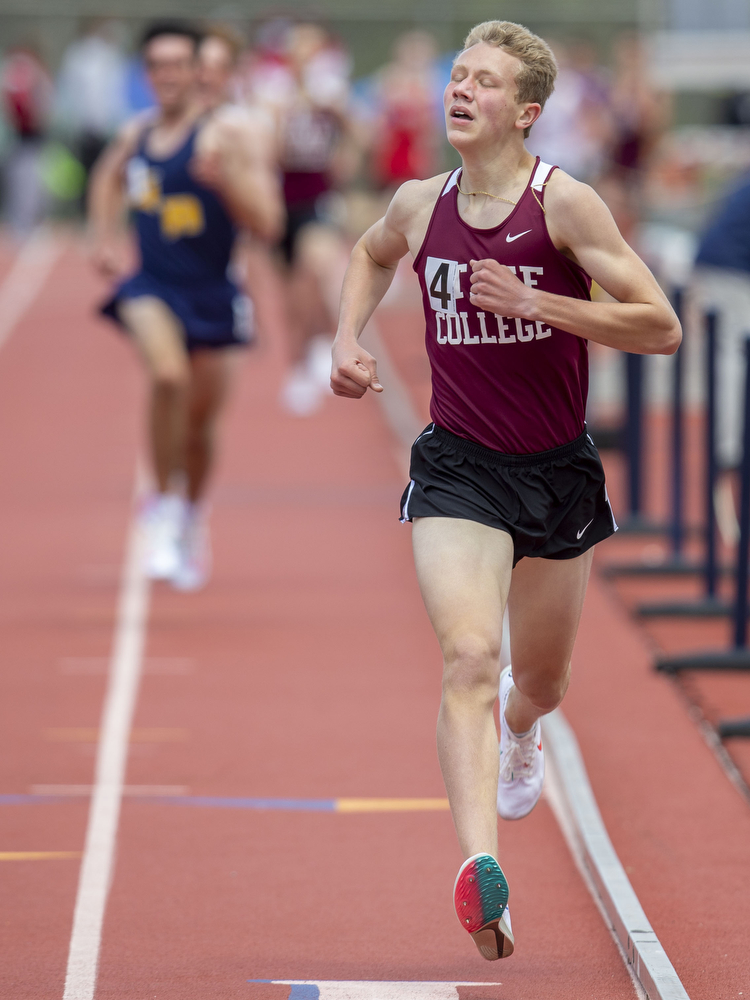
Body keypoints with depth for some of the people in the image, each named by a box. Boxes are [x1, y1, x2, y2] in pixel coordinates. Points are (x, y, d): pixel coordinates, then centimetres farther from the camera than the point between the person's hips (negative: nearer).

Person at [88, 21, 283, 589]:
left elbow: (266, 223, -17)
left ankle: (192, 516, 42)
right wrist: (103, 237, 13)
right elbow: (109, 177, 27)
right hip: (152, 286, 1)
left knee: (201, 420, 12)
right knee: (168, 375, -30)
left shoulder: (230, 136, -12)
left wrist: (224, 179, -31)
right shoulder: (137, 133, 2)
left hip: (210, 296, -1)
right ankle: (164, 507, -14)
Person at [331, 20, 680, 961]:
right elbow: (371, 254, 25)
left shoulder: (563, 202, -13)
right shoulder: (420, 204, -1)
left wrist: (533, 302, -24)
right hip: (457, 468, 0)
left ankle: (517, 728, 57)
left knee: (540, 684, 18)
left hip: (558, 474, 0)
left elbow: (661, 327, -17)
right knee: (468, 656, -23)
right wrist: (347, 340, 8)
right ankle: (479, 867, -33)